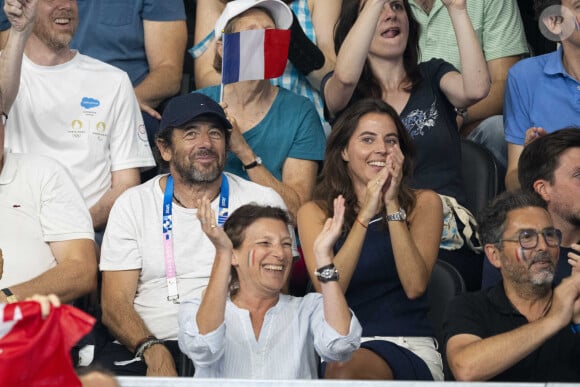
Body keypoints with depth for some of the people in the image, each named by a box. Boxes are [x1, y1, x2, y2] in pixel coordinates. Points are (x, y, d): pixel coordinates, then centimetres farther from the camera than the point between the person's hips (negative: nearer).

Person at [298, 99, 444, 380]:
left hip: (409, 346, -1)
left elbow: (415, 286, -6)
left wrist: (392, 205, -9)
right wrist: (366, 214, -12)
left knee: (346, 370, -34)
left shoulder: (423, 203, 9)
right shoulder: (315, 213, 9)